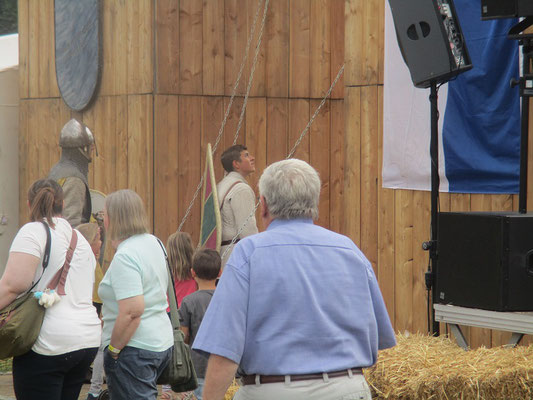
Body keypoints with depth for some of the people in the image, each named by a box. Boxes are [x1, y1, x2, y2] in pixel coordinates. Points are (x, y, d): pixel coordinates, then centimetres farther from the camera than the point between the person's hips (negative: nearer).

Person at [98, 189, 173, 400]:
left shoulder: (124, 257, -19)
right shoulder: (154, 243, 9)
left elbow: (133, 310, -26)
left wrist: (113, 349, -17)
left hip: (135, 349, -10)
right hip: (162, 341, 10)